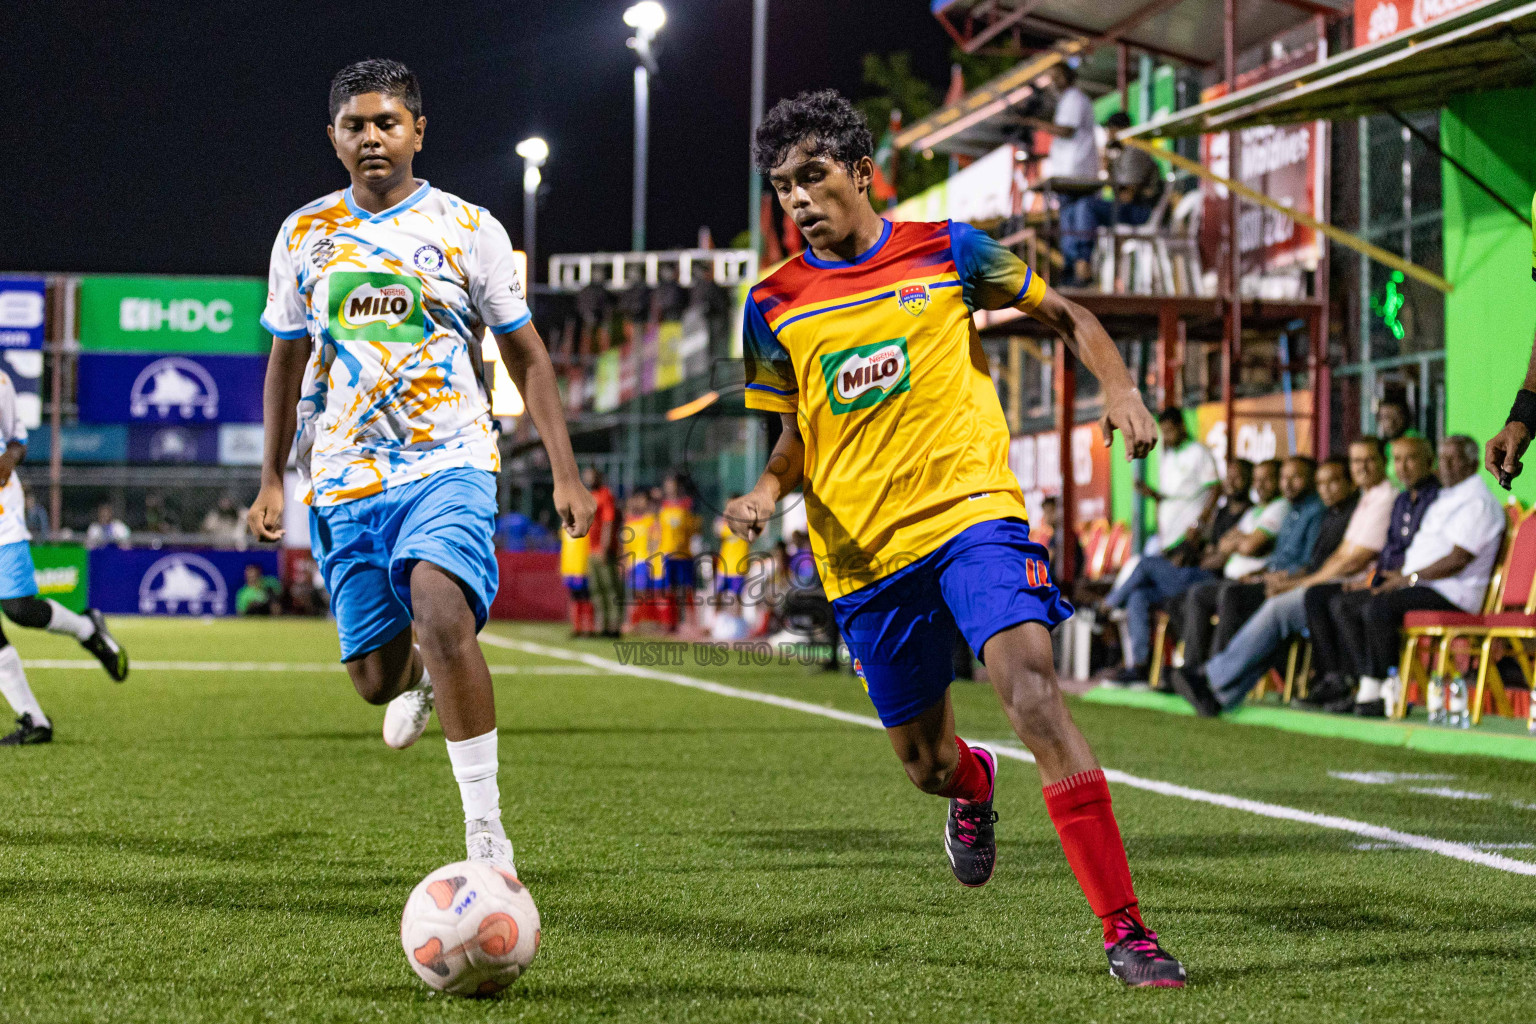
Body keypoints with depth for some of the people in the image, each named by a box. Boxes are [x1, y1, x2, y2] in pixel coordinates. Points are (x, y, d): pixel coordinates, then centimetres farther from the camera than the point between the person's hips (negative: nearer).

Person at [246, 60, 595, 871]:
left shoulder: (468, 228, 2)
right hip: (343, 479, 3)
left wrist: (566, 473, 0)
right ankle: (420, 684, 44)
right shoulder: (304, 235, 9)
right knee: (376, 678, 3)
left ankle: (487, 838, -24)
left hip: (448, 462, -3)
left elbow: (525, 355, 7)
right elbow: (288, 360, 20)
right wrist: (272, 482, 16)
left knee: (441, 615, -29)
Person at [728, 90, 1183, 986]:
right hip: (864, 554, 3)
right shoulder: (775, 306, 7)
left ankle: (1126, 932, -21)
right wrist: (767, 493, -4)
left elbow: (1065, 316, 13)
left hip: (971, 513, -3)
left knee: (1033, 691, -25)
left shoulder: (946, 251, 2)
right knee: (928, 766, 9)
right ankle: (975, 787, 51)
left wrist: (1120, 390, -6)